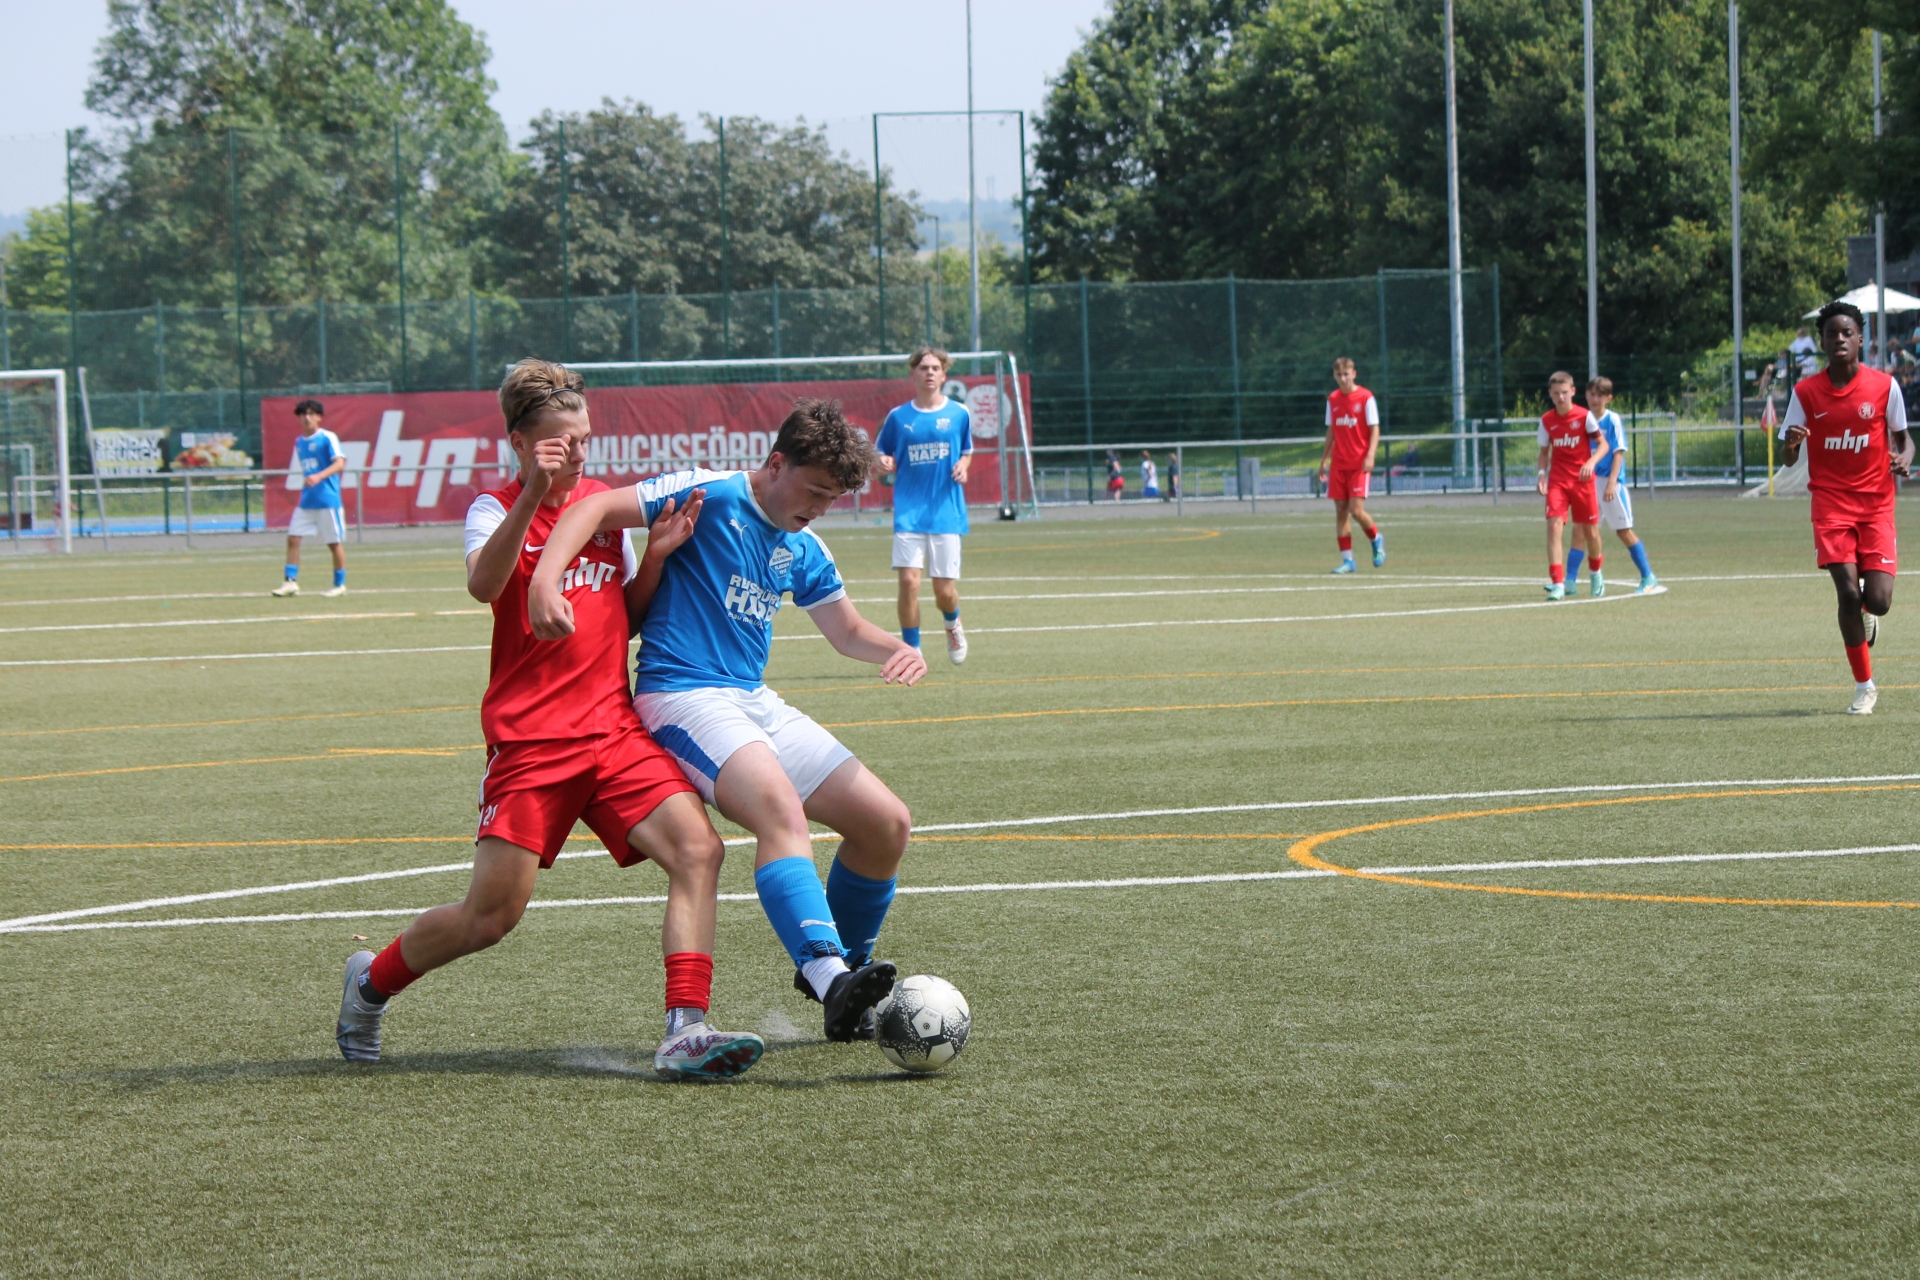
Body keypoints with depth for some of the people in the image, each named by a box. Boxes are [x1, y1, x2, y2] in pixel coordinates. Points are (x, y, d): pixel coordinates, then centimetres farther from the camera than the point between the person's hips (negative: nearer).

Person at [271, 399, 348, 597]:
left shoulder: (328, 438, -8)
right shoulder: (299, 442, 13)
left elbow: (339, 463, -20)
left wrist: (319, 477, -33)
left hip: (327, 499, -6)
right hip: (306, 500, 6)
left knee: (334, 542, 2)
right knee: (293, 538, -3)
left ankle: (340, 585, 12)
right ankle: (290, 582, -2)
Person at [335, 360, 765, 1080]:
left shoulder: (604, 502, 15)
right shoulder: (497, 507, -1)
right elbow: (484, 585, -22)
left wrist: (657, 555, 2)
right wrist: (533, 495, -32)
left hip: (614, 725, 5)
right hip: (528, 736, -5)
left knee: (698, 849, -18)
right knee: (493, 914, -5)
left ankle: (685, 1032, -21)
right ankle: (371, 982, 22)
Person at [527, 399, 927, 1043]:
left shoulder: (803, 549, 15)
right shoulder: (711, 496, -8)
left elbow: (848, 632, 26)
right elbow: (596, 509, -16)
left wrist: (900, 650, 2)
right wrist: (544, 583, -33)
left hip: (755, 701, 8)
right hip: (682, 695, -8)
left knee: (888, 823, 2)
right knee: (780, 806, -34)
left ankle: (843, 966, 21)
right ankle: (829, 975, -50)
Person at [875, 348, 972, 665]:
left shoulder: (959, 414, 6)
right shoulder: (898, 417, 4)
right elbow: (881, 457, 12)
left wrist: (963, 467, -3)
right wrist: (884, 463, -12)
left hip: (947, 512, 0)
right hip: (909, 512, 0)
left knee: (945, 591, 0)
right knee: (909, 581, -13)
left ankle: (953, 624, 35)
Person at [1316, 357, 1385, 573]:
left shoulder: (1366, 397, -5)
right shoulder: (1332, 399, 9)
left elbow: (1374, 429, -6)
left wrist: (1370, 456, -19)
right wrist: (1324, 460, 16)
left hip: (1359, 464, -5)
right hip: (1338, 465, 5)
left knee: (1356, 510, -12)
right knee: (1340, 511, 1)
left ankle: (1376, 539, 17)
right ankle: (1347, 560, 5)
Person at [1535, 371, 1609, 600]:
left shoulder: (1584, 416, -6)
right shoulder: (1546, 421, 1)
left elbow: (1603, 444, -3)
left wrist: (1591, 462, -22)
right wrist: (1541, 473, -5)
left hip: (1583, 480, -1)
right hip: (1557, 481, 1)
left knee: (1590, 530, 8)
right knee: (1554, 524, -18)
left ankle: (1596, 574, 37)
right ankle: (1557, 583, -22)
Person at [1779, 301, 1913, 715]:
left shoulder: (1883, 386, -2)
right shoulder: (1805, 392, 0)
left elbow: (1903, 437, 9)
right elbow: (1789, 459, 3)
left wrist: (1904, 459, -14)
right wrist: (1791, 443, -21)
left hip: (1876, 504, 0)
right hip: (1831, 503, 0)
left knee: (1878, 600, -9)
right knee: (1848, 592, -14)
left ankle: (1867, 613, 32)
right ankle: (1864, 686, 3)